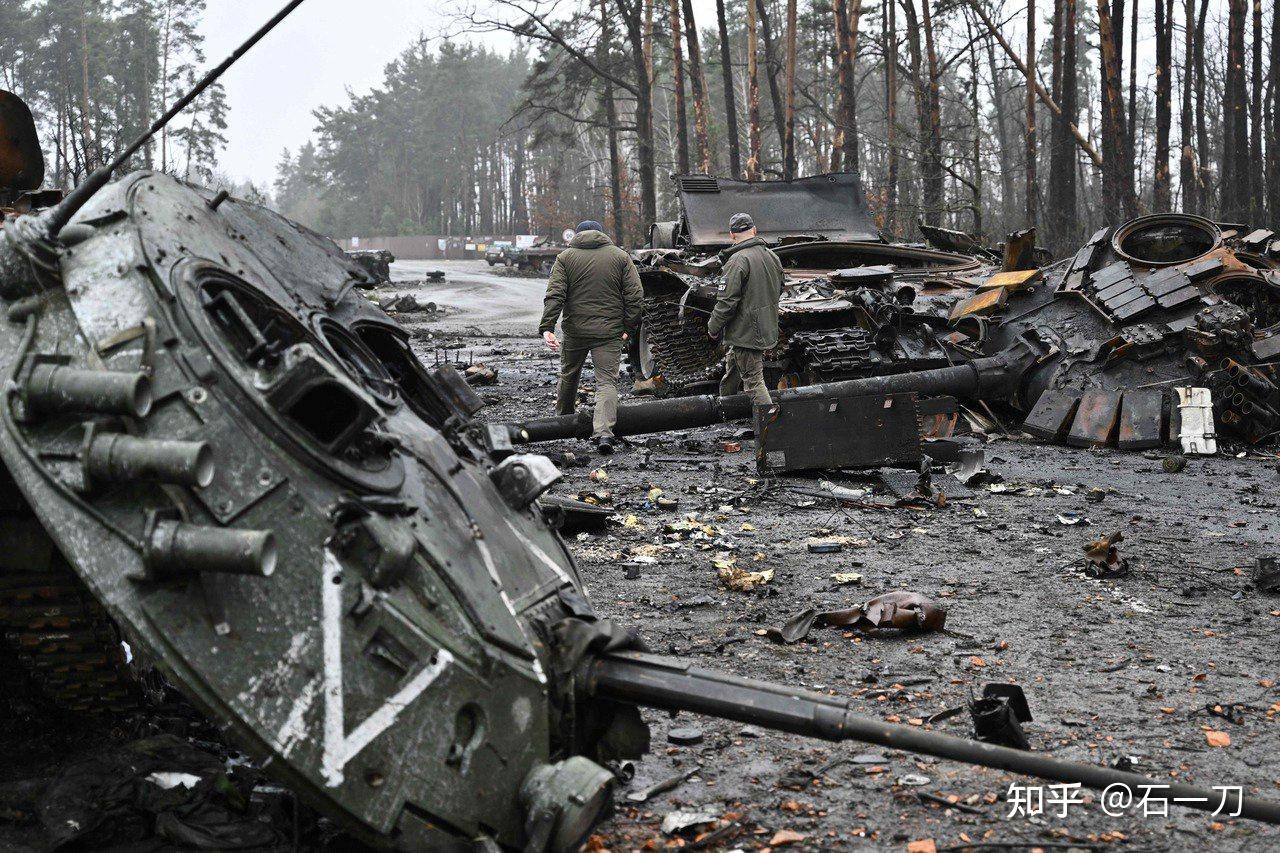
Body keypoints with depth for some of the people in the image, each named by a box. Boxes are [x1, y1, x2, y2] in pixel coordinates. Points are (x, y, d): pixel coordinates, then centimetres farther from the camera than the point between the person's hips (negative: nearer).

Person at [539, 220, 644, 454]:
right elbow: (635, 296, -1)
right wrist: (629, 326, 8)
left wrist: (547, 328, -12)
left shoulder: (566, 257, 3)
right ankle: (603, 432, -21)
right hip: (610, 333, -1)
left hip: (575, 331, 1)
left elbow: (554, 295, -8)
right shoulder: (620, 257, 5)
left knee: (569, 376, 21)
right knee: (607, 381, -2)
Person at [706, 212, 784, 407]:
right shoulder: (772, 257, 6)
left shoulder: (738, 261, -20)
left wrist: (713, 327, -8)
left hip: (746, 333, -9)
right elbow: (778, 291, 19)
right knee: (732, 364, 27)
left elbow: (727, 301, -22)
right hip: (768, 330, 9)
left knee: (753, 381, -5)